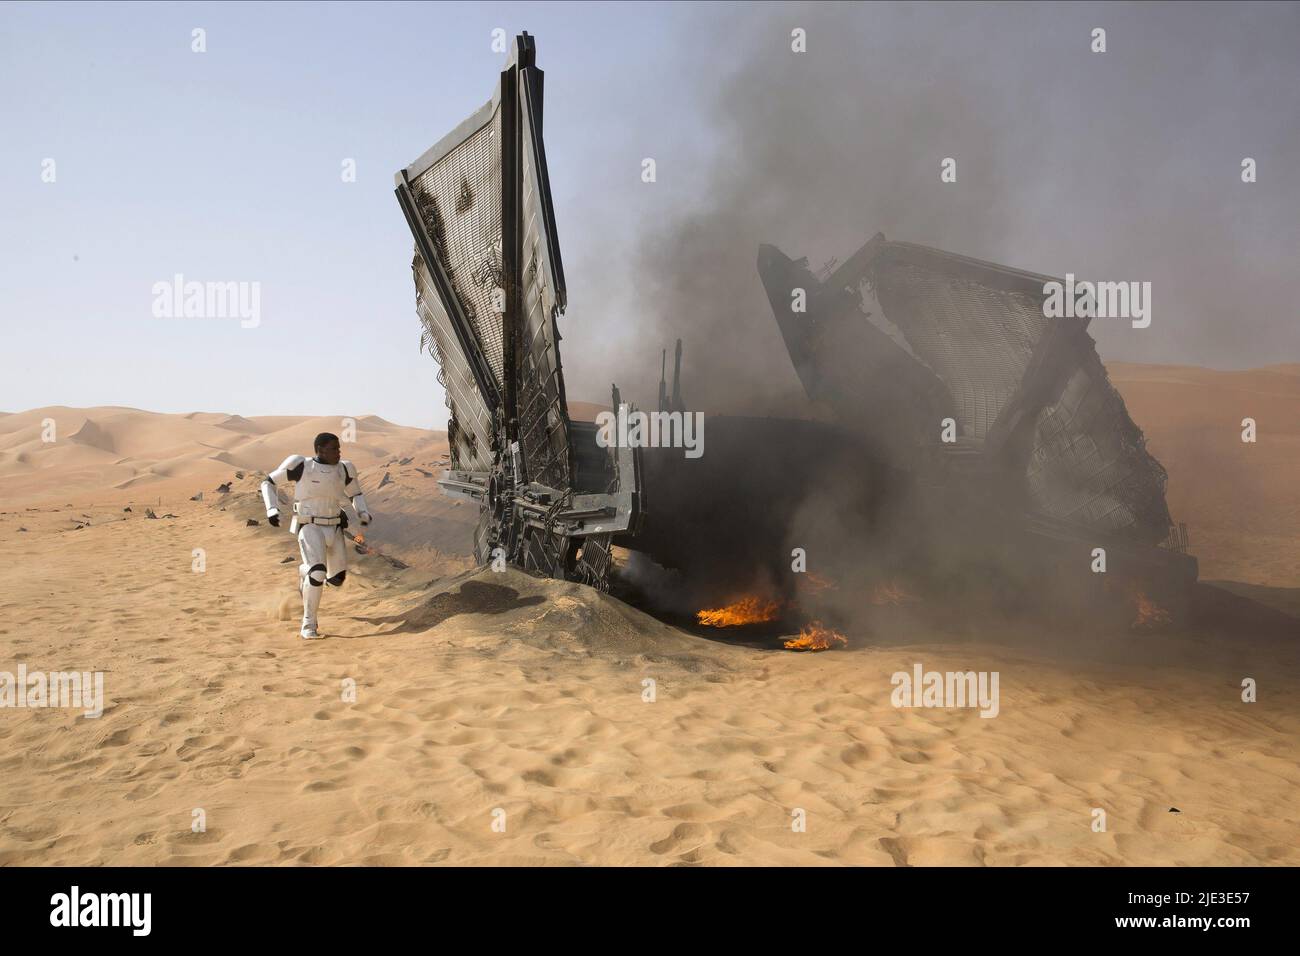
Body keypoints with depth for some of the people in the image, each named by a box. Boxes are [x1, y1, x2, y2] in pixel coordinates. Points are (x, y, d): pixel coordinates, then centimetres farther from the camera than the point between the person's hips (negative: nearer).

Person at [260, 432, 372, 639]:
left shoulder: (344, 469, 2)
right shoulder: (301, 466, -10)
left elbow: (356, 495, 17)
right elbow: (268, 483, 0)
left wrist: (364, 514, -3)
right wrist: (272, 510, -15)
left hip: (334, 528, 5)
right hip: (310, 528, -5)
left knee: (337, 580, 7)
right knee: (318, 573, -26)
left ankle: (306, 571, 41)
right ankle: (309, 625, -9)